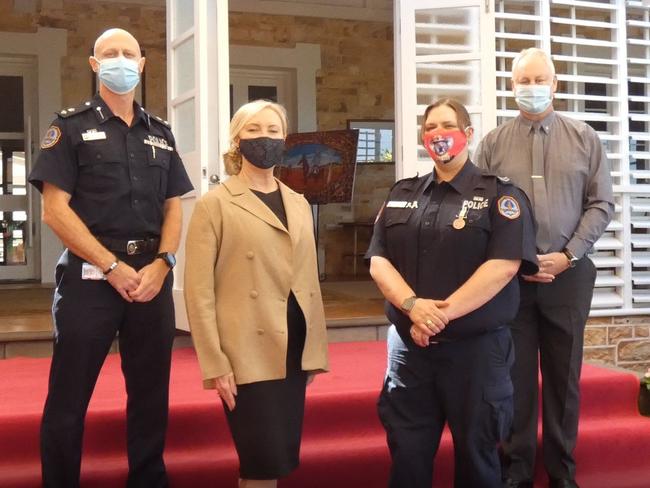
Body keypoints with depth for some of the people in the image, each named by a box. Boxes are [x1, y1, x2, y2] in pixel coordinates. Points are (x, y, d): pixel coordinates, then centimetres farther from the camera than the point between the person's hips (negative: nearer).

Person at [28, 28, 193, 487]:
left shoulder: (160, 133, 15)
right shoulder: (71, 126, 2)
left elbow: (173, 208, 12)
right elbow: (55, 209, -6)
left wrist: (161, 264, -6)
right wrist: (113, 267, -12)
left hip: (152, 277, 4)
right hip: (90, 276, -4)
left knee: (152, 394, 10)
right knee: (68, 400, 0)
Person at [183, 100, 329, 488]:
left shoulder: (299, 204, 14)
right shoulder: (216, 204, -4)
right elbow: (198, 291, -9)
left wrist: (317, 349, 12)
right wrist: (215, 363, -14)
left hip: (295, 351, 6)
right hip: (249, 353, -6)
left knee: (285, 456, 11)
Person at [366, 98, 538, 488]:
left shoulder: (498, 193, -1)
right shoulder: (401, 195, 12)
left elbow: (503, 265, -13)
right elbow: (379, 260, 4)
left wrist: (443, 313, -19)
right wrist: (414, 306, -15)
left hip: (476, 347, -3)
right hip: (408, 346, 4)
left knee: (475, 453, 10)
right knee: (407, 456, 10)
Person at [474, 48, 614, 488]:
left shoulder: (584, 139, 6)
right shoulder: (493, 144, 5)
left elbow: (601, 204, 3)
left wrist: (567, 256, -8)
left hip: (568, 274, 1)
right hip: (509, 275, 0)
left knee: (564, 376, 9)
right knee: (516, 376, 5)